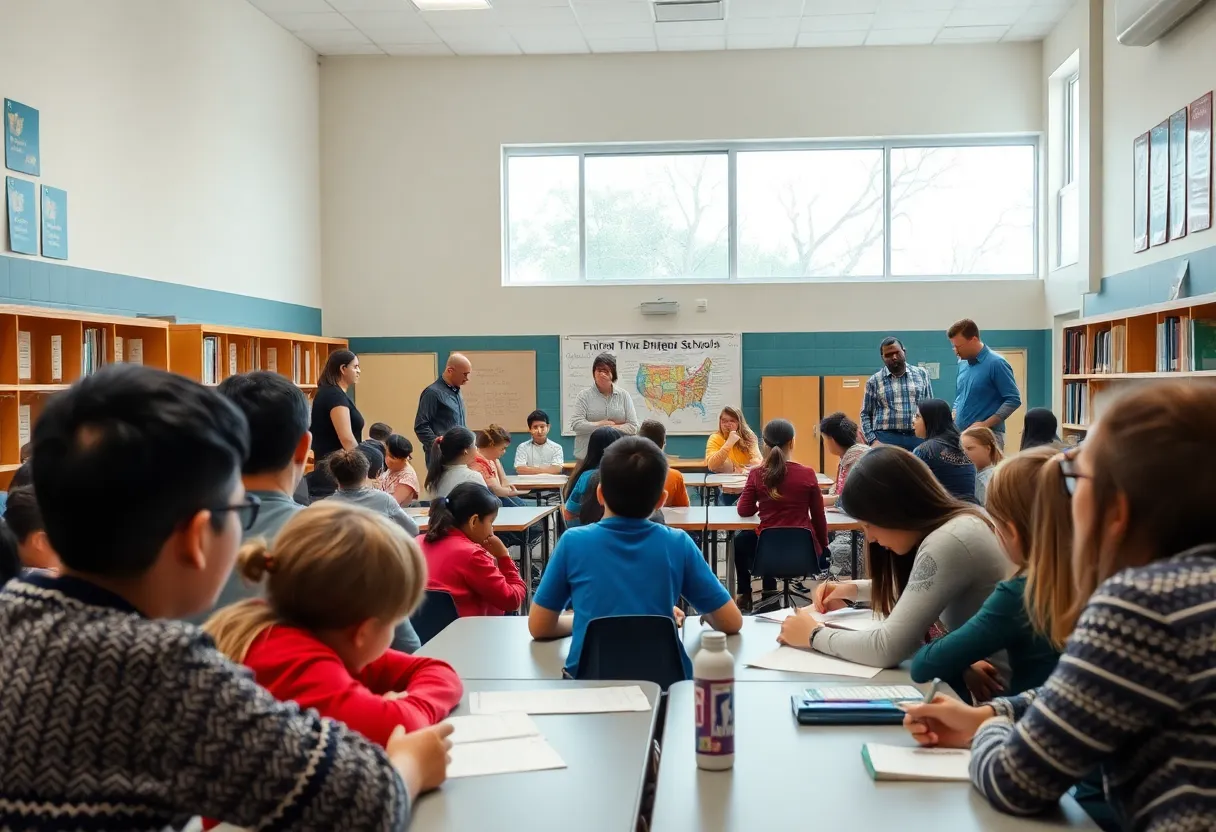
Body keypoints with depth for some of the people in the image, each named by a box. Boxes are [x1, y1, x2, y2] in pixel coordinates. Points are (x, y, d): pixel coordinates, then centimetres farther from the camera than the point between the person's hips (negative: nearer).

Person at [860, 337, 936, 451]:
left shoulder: (922, 374, 12)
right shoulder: (874, 381, 7)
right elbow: (865, 415, 8)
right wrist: (873, 441, -5)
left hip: (918, 437, 1)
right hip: (886, 439, -1)